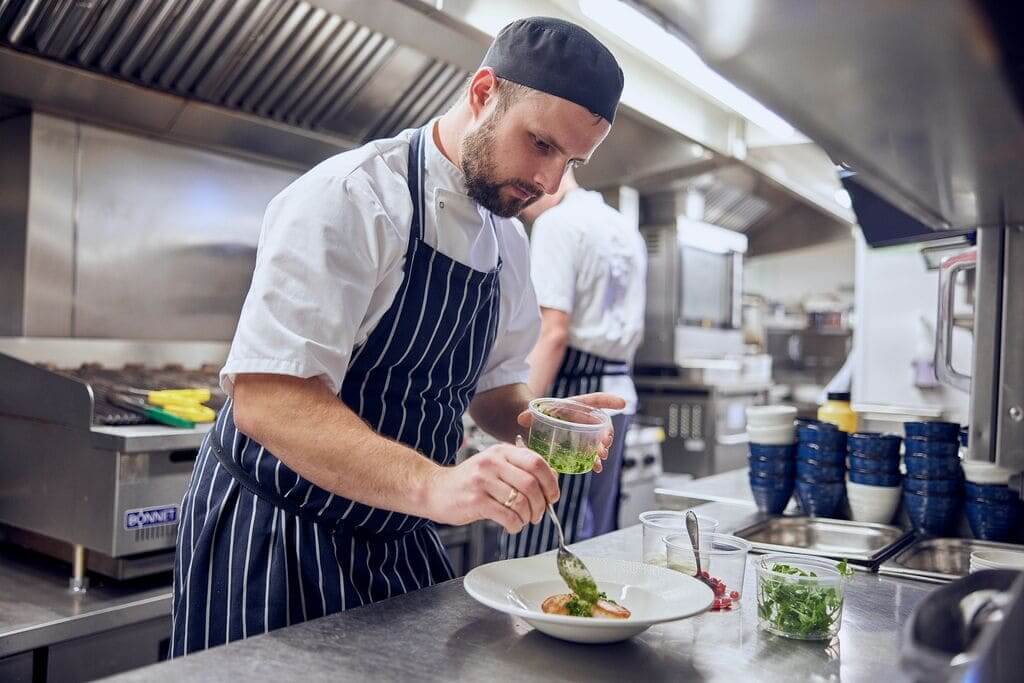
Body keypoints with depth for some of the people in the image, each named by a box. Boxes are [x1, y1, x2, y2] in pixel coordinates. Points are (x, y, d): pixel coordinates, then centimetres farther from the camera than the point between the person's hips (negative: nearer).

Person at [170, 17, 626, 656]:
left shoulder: (509, 243, 3)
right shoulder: (349, 197, -22)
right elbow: (264, 398, -30)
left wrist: (532, 420, -9)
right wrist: (435, 484, -41)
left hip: (397, 542, 7)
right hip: (274, 533, -7)